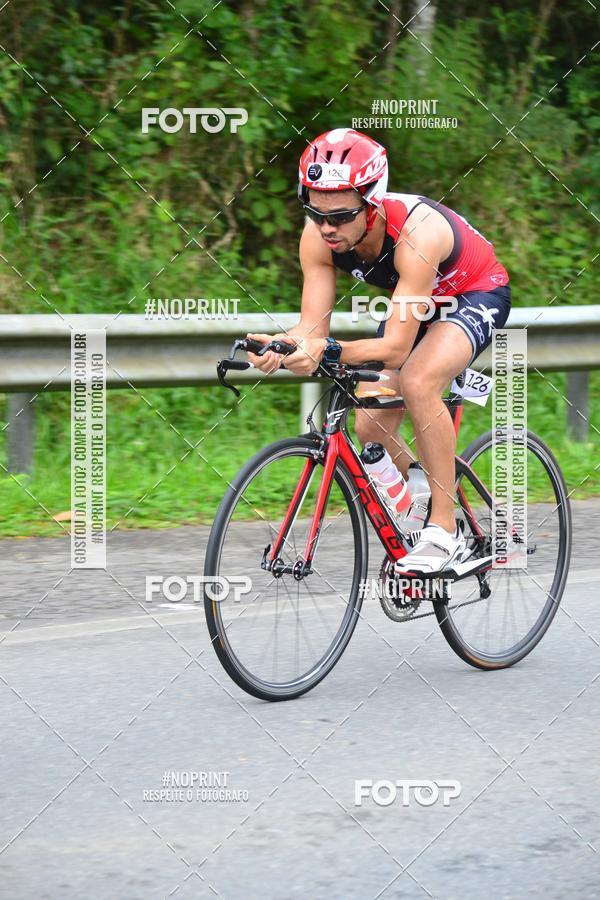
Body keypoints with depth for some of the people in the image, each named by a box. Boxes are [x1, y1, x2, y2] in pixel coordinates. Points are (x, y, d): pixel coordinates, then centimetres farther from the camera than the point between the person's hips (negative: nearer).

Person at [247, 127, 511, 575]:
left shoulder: (417, 232, -40)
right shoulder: (319, 235, -23)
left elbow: (395, 347, -41)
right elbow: (313, 326, -23)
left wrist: (328, 351, -57)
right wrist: (278, 346, -45)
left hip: (475, 295, -7)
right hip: (418, 302, 7)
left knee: (417, 383, -33)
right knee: (372, 430, -4)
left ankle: (445, 532, -25)